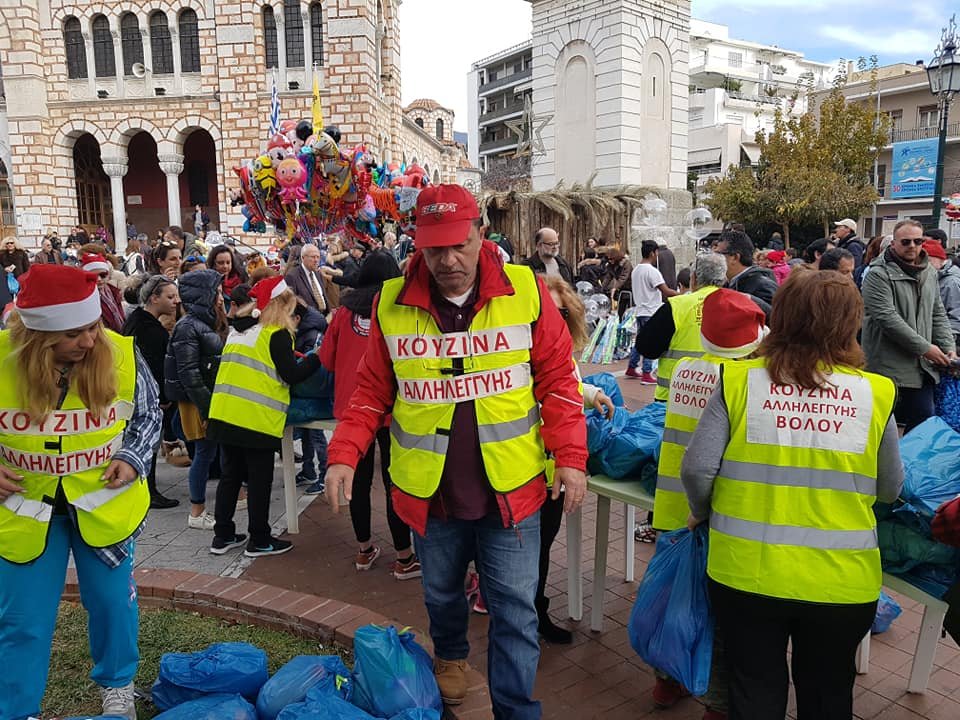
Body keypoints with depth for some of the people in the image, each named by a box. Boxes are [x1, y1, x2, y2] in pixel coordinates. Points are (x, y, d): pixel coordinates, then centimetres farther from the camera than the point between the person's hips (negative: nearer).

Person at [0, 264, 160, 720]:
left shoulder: (121, 356, -16)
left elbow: (148, 414, 3)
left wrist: (132, 457, -11)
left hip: (104, 502, 1)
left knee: (113, 601, 16)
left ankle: (116, 683, 42)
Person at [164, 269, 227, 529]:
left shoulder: (207, 323, 14)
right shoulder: (188, 327, -15)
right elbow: (189, 374, -20)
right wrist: (206, 409, -21)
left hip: (211, 399, 9)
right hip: (197, 402, -9)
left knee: (207, 453, 11)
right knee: (205, 452, -3)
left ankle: (200, 508, 20)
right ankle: (197, 514, 8)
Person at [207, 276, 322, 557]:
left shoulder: (240, 333, 16)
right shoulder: (277, 334, -6)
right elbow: (292, 375, -11)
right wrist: (318, 356, 0)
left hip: (225, 414, 7)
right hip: (256, 418, -7)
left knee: (230, 475, 15)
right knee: (260, 480, 4)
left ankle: (223, 535, 23)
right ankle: (259, 541, 12)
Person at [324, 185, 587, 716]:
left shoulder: (525, 291, -10)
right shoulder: (392, 303, -6)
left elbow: (558, 380, -4)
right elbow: (372, 391, 2)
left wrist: (570, 457, -9)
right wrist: (344, 454, -8)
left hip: (511, 489, -2)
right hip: (429, 492, 3)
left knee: (514, 610, 7)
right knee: (441, 594, 25)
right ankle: (450, 655, 56)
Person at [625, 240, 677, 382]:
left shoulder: (636, 270, 11)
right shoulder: (652, 271, -16)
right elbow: (666, 291, -20)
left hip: (640, 311, 8)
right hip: (651, 313, -8)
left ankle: (630, 369, 25)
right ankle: (646, 375, -2)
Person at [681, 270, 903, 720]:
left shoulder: (739, 380, -11)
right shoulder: (875, 394, -8)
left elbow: (696, 469, -13)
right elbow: (890, 490, 2)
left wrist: (702, 513, 7)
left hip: (747, 572, -1)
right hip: (841, 581, 1)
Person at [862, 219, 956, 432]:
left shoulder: (930, 273, 13)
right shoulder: (878, 275, -11)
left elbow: (938, 315, 18)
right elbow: (887, 318, -19)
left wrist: (949, 347, 3)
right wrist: (925, 348, -17)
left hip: (922, 368, 7)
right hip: (888, 368, -7)